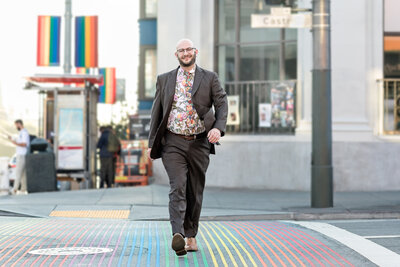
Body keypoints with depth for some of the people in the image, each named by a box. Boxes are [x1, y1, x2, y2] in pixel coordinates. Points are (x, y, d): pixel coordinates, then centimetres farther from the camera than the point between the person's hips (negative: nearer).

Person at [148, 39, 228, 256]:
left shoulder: (209, 78, 7)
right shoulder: (165, 80, 11)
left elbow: (222, 104, 1)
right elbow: (156, 112, 13)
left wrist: (218, 128, -18)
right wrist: (152, 143, 8)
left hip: (199, 142, 1)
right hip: (173, 142, -1)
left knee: (195, 192, 9)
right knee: (178, 187, -17)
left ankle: (191, 236, 22)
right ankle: (177, 235, -28)